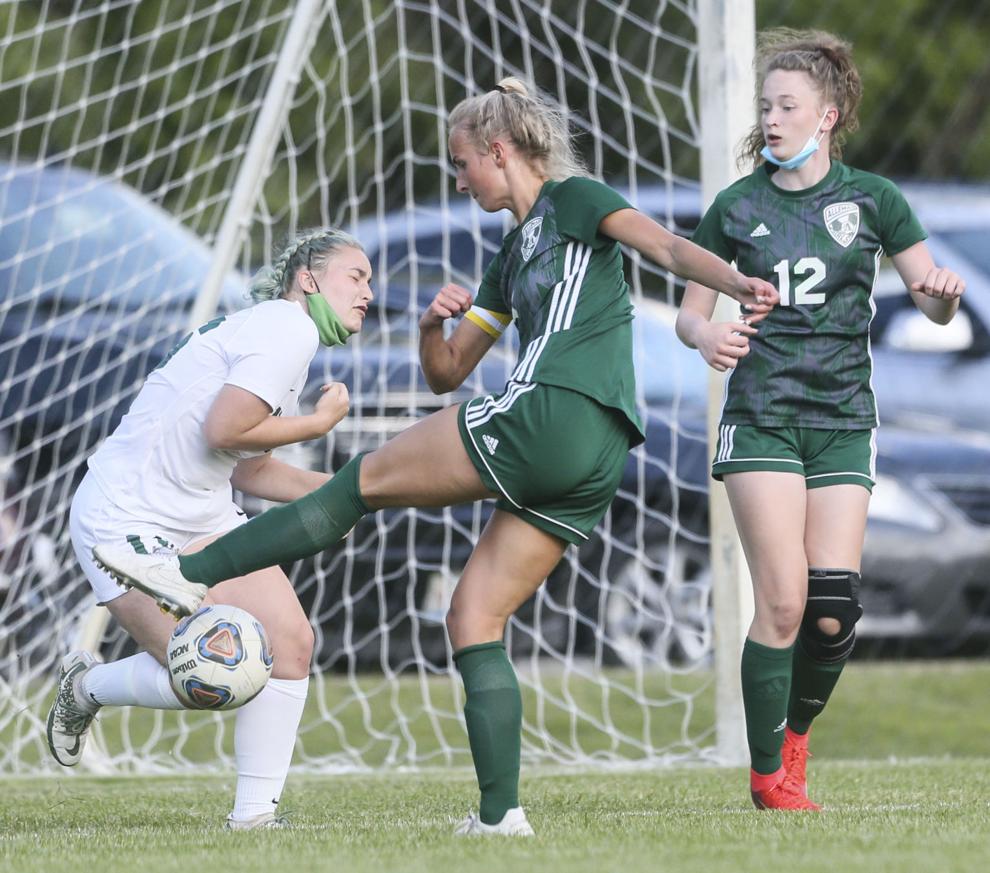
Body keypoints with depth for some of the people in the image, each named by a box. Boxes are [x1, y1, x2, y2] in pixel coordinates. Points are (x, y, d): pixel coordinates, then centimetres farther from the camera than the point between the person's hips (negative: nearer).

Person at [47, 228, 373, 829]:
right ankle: (84, 688, 13)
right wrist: (318, 424, -11)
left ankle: (253, 814, 2)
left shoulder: (286, 334, 16)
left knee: (291, 640, -5)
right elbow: (224, 431, -25)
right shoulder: (287, 328, -15)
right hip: (128, 519, -10)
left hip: (206, 518, 10)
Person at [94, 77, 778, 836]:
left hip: (551, 417, -9)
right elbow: (447, 373, 30)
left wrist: (741, 285, -26)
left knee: (365, 481, 1)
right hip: (594, 467, 9)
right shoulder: (516, 253, 30)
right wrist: (436, 325, 8)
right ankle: (501, 813, -2)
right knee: (474, 621, 6)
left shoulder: (574, 201, 6)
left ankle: (194, 575, 4)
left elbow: (669, 248, -9)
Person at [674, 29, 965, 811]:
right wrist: (705, 334, -14)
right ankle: (769, 775, 0)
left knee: (836, 605, -9)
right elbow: (690, 312, 9)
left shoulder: (872, 200, 5)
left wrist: (943, 292, -18)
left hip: (843, 420, 1)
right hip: (761, 417, -1)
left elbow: (935, 307, 6)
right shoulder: (736, 207, 5)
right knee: (783, 599, -12)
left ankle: (796, 734, 19)